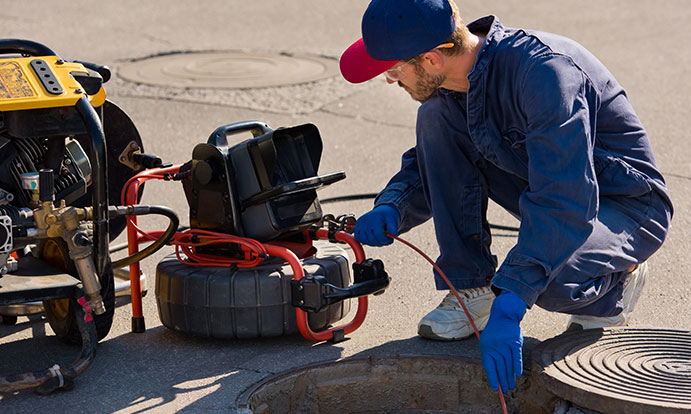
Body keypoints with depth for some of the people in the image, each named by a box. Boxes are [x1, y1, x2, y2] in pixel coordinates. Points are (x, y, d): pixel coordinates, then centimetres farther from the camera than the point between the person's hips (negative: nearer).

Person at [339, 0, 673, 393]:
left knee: (549, 277, -38)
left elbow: (565, 203, -39)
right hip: (550, 192, 7)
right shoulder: (451, 84, -7)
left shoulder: (544, 70, -33)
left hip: (627, 209, -7)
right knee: (435, 117, -11)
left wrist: (509, 305, -44)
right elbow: (429, 166, 9)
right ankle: (472, 289, -6)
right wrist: (391, 208, -14)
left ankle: (615, 280, 0)